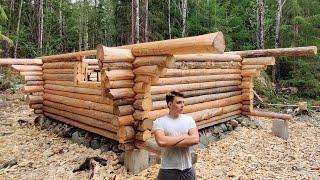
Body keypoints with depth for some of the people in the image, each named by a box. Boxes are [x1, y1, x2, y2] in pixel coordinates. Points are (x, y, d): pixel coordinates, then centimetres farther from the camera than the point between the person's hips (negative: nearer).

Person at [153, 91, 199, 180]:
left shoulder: (189, 119, -1)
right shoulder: (159, 122, -9)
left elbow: (195, 139, -14)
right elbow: (161, 141, -25)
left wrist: (170, 143, -18)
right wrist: (184, 136, -16)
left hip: (187, 170, 3)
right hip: (168, 171, -2)